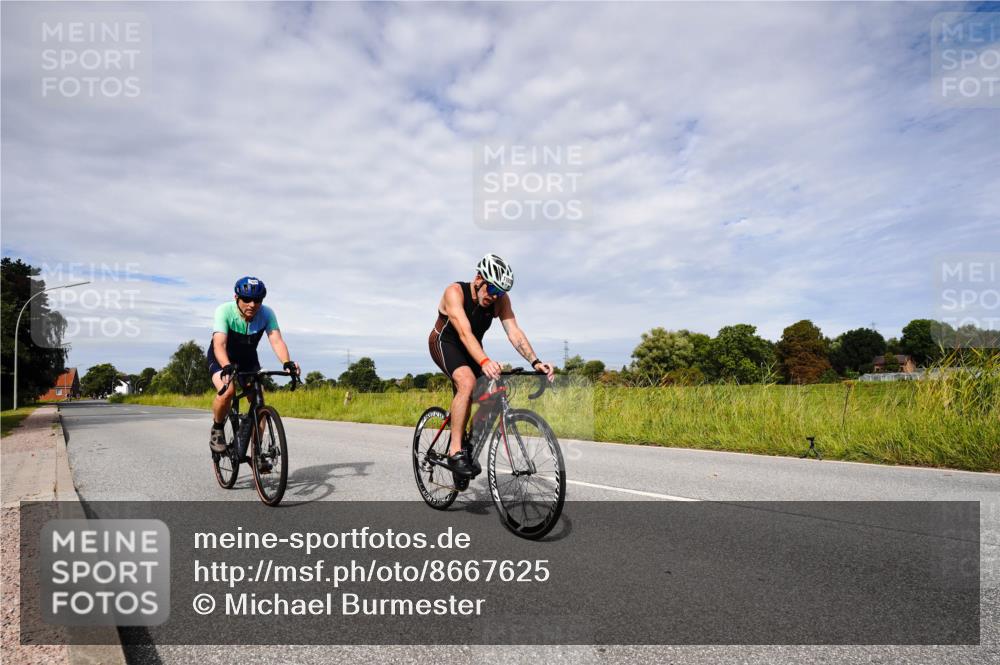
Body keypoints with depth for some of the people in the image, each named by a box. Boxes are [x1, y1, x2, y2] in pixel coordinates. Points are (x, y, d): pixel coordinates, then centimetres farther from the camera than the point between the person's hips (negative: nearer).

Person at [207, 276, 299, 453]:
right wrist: (227, 366, -60)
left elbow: (276, 340, -34)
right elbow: (219, 344, -41)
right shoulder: (224, 311, -30)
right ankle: (217, 430, -1)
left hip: (248, 358, 3)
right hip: (222, 358, -3)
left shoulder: (267, 313, -23)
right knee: (228, 391, -30)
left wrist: (287, 363, -54)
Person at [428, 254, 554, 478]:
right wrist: (484, 362, -59)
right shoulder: (455, 292, -30)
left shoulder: (501, 299, -16)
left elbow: (514, 332, -26)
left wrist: (535, 362, -41)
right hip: (444, 343, -6)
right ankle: (455, 451, -25)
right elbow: (465, 332, -43)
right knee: (467, 382, -31)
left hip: (472, 348, 6)